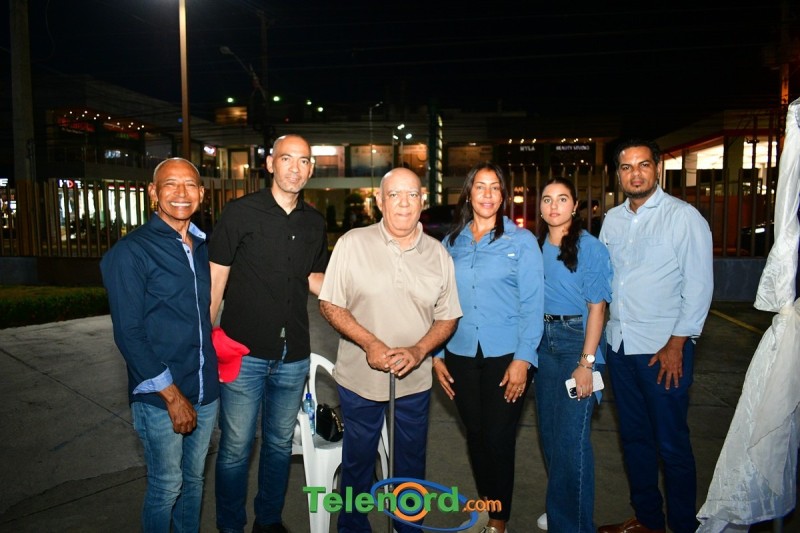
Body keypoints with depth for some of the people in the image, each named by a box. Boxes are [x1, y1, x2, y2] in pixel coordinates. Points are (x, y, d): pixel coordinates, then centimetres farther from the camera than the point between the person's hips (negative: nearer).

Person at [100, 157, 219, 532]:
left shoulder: (203, 247, 8)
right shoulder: (131, 251, -10)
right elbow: (129, 334, -14)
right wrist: (172, 395, -15)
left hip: (206, 390, 5)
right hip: (159, 397, -5)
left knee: (193, 479, 19)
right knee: (166, 486, 8)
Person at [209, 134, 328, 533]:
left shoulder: (315, 222, 7)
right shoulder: (240, 213, -6)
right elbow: (215, 281, -6)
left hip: (294, 357, 4)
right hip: (244, 353, -4)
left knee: (280, 443, 18)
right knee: (235, 448, 7)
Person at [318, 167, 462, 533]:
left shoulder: (438, 254, -1)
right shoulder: (352, 243, -8)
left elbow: (447, 317, 3)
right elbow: (329, 304, -7)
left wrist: (419, 350, -15)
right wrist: (369, 343, -20)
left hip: (415, 380, 2)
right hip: (359, 377, -1)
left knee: (411, 462, 18)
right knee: (357, 461, 17)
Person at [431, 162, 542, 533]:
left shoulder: (521, 240, -2)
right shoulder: (451, 242, 7)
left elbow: (532, 305, -6)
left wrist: (522, 359, -13)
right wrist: (436, 355, 4)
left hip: (505, 356, -3)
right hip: (461, 354, 3)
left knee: (499, 436, 3)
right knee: (474, 433, 13)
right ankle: (485, 500, 36)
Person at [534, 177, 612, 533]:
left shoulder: (590, 247, -9)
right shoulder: (537, 247, 7)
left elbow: (597, 307, -12)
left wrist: (586, 362, -17)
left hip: (576, 340, -6)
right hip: (543, 340, 6)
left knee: (571, 439, -4)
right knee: (548, 432, 16)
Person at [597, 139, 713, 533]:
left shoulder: (684, 216, -7)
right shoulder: (612, 220, 9)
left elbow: (699, 286, -10)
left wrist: (676, 344, -13)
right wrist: (598, 331, 8)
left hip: (664, 348, -6)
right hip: (619, 344, 6)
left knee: (671, 444, 4)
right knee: (634, 436, 16)